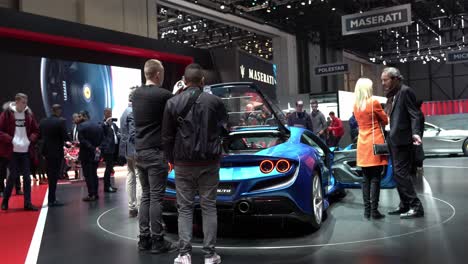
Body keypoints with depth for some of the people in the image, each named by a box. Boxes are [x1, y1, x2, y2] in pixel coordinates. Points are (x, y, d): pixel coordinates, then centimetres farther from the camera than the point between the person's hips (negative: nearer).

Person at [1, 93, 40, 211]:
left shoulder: (29, 114, 7)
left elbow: (36, 131, 11)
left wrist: (30, 139, -6)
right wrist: (11, 140, -18)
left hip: (26, 151, 3)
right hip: (12, 151, -3)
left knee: (27, 176, 3)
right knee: (13, 175, 2)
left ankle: (28, 203, 9)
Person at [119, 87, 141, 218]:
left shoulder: (126, 111, 15)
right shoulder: (133, 112, -15)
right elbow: (133, 134, -20)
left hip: (128, 150, 10)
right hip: (135, 150, -10)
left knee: (131, 177, 12)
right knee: (140, 178, -7)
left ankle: (132, 208, 18)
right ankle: (140, 208, -7)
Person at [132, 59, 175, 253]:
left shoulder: (137, 94, 9)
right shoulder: (162, 95, -15)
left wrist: (175, 95, 17)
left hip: (140, 152, 8)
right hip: (155, 152, -8)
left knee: (145, 196, 13)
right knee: (156, 197, -2)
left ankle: (144, 239, 16)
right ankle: (157, 241, 4)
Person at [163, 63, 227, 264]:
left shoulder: (173, 103, -3)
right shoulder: (215, 102, -3)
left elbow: (167, 137, 1)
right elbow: (224, 127, 11)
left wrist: (172, 160, 14)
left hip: (183, 164, 0)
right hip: (209, 162, 0)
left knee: (185, 208, 8)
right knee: (209, 207, 7)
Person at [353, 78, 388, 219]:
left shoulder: (356, 105, 7)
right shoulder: (374, 102, -8)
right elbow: (385, 120, 4)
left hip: (362, 144, 6)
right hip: (375, 143, -5)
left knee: (365, 178, 8)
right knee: (375, 178, -4)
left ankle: (367, 209, 10)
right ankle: (374, 210, -4)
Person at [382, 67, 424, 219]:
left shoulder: (405, 91, -9)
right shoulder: (392, 95, 17)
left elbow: (415, 114, -16)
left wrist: (415, 133, -30)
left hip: (401, 139, -9)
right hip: (393, 140, 9)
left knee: (401, 173, -10)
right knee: (398, 174, 12)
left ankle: (416, 206, -4)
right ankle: (405, 205, 21)